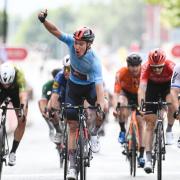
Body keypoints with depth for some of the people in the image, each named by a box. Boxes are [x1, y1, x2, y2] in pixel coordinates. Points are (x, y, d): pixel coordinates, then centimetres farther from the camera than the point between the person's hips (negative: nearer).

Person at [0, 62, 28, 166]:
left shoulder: (19, 76, -41)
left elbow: (23, 95, -49)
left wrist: (23, 110, -65)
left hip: (16, 90, -1)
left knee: (22, 121, -11)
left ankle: (13, 152, 3)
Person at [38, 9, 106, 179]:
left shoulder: (94, 61, -35)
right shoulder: (71, 42, -25)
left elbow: (99, 86, -43)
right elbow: (55, 31, -30)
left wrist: (100, 107, -56)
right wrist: (44, 20, -50)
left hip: (90, 85, -3)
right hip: (74, 86, 3)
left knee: (102, 109, -32)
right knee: (72, 125, -2)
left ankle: (93, 133, -1)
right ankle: (72, 165, 4)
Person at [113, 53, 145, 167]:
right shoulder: (121, 73, -31)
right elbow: (117, 91, -36)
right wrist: (115, 107, -50)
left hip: (139, 95, 0)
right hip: (126, 93, 0)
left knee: (141, 123, -10)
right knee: (121, 104, -36)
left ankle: (141, 155, -5)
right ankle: (122, 130, -13)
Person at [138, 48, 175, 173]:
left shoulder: (171, 66, -34)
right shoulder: (146, 68, -33)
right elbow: (142, 87, -41)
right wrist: (141, 106, -54)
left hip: (167, 85, 0)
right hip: (153, 86, 0)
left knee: (172, 105, -33)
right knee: (150, 123, -8)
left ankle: (169, 130, -3)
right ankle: (148, 158, -6)